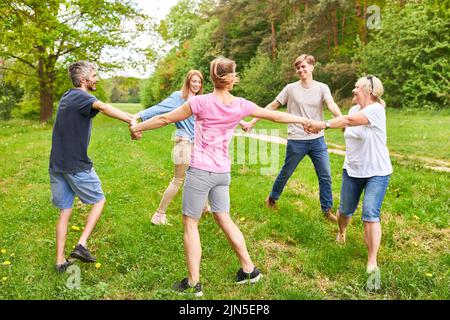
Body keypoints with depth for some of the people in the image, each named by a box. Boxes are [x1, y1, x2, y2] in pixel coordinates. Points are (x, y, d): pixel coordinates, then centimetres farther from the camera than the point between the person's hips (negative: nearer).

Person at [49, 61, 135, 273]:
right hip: (77, 165, -8)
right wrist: (132, 121, -42)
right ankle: (81, 245, 4)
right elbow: (103, 107, -33)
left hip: (57, 165, 8)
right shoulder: (80, 96, -13)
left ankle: (60, 261, 16)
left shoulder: (67, 96, 16)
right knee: (99, 201, 12)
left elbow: (98, 108, 13)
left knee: (65, 211, 13)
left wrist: (131, 117, 3)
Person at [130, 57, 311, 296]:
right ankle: (249, 270, 27)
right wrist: (305, 121, 27)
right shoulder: (241, 105, 1)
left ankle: (194, 283, 13)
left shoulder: (201, 101, -10)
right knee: (224, 220, 19)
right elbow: (277, 116, 12)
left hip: (200, 170, -4)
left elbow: (166, 119, -1)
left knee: (190, 224, 8)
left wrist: (138, 127, 14)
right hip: (223, 172, 5)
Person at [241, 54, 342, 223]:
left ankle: (327, 210, 21)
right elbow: (271, 107, 2)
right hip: (296, 141, -1)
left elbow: (332, 106, -17)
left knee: (325, 176, 4)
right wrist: (251, 122, -1)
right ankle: (272, 198, 38)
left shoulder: (322, 88, 0)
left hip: (317, 140, 1)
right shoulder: (291, 88, -1)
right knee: (285, 174, 13)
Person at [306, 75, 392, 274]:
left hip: (376, 172, -6)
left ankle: (372, 261, -4)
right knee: (345, 210, 14)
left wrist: (324, 125, -37)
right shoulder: (354, 109, 7)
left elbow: (349, 120, -31)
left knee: (370, 214, -14)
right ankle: (341, 232, 47)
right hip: (352, 170, 6)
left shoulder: (376, 110, -18)